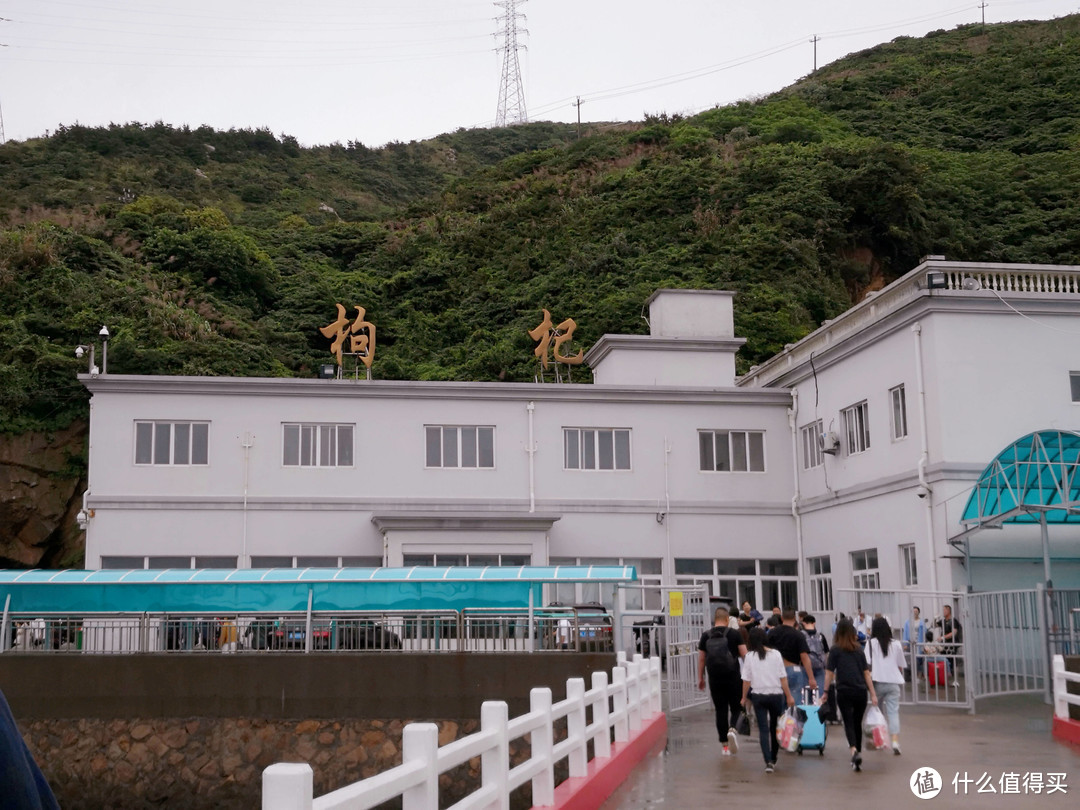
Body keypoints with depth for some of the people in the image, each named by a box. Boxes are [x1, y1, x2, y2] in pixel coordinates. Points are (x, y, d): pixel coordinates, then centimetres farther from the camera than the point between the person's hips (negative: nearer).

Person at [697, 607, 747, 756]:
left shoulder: (706, 636, 4)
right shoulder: (734, 634, -3)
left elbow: (701, 659, 7)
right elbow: (744, 655, -3)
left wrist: (700, 678, 16)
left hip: (714, 679, 2)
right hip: (733, 677, -2)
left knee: (720, 711, 8)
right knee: (736, 707, 10)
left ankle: (725, 746, 10)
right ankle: (732, 729, -18)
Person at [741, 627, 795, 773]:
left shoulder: (749, 656, -5)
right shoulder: (775, 654, -3)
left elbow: (746, 680, -3)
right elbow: (783, 678, -3)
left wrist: (744, 697, 8)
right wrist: (789, 696, 4)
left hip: (758, 696, -1)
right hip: (776, 694, 1)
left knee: (763, 729, 1)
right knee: (775, 728, 15)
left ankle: (768, 761, -13)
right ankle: (773, 759, 25)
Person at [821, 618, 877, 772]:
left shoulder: (835, 650, -2)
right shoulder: (859, 649, 8)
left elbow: (829, 673, -4)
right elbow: (866, 672, 8)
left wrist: (826, 692, 2)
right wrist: (873, 694, 9)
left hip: (844, 691, -3)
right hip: (861, 691, 3)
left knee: (849, 723, -2)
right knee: (857, 723, 14)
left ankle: (854, 750, -25)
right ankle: (858, 754, 19)